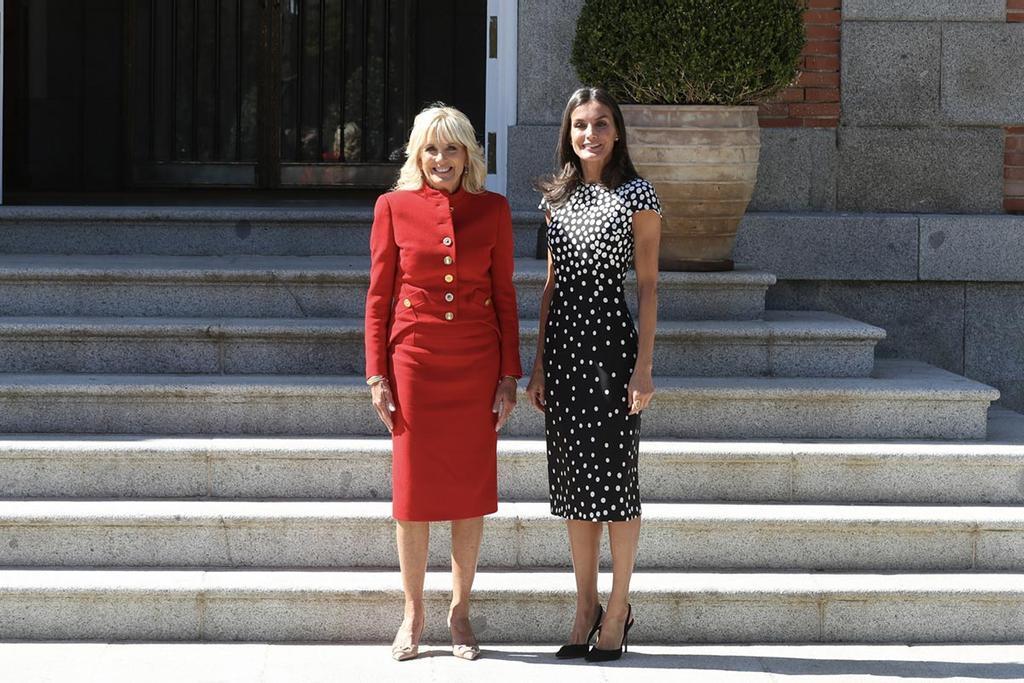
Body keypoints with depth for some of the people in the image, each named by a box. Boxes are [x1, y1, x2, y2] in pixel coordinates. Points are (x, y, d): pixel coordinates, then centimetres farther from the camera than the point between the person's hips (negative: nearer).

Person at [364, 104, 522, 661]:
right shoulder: (394, 207, 0)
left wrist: (509, 375, 1)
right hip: (414, 360, -1)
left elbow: (504, 296, 5)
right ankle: (412, 615, 14)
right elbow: (378, 296, 2)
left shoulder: (492, 210, 3)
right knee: (414, 489, 3)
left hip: (476, 364, 1)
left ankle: (460, 611, 17)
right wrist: (377, 375, -4)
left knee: (470, 489, 5)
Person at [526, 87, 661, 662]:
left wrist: (644, 367, -10)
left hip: (611, 339, -5)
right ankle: (586, 608, 17)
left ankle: (618, 610, 8)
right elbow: (552, 284, 14)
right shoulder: (558, 197, 12)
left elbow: (648, 284, -5)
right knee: (574, 480, 8)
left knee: (614, 477, -2)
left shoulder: (637, 195, -3)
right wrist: (539, 364, 9)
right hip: (564, 344, 5)